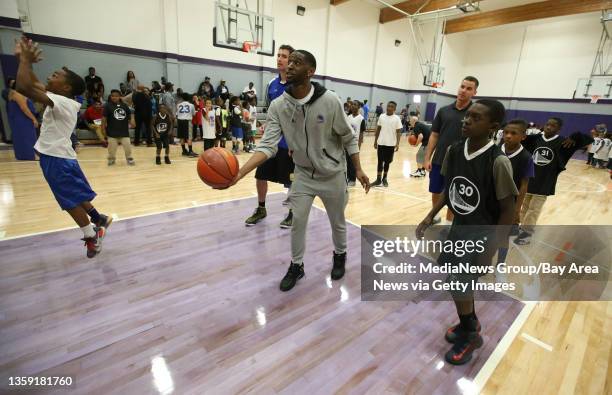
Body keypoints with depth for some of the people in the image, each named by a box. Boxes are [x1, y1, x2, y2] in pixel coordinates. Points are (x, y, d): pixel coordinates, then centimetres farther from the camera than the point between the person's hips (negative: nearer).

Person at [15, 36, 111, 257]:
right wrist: (24, 59, 11)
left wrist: (24, 60, -16)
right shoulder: (62, 100, 8)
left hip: (57, 159, -9)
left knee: (72, 202, 2)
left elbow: (23, 87, -29)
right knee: (75, 197, 20)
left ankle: (92, 236, 13)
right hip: (58, 157, 9)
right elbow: (33, 84, 19)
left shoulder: (61, 102, -19)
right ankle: (99, 221, 32)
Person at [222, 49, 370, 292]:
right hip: (303, 174, 2)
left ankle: (340, 256, 42)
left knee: (337, 221, 13)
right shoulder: (278, 106, -12)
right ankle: (296, 266, 26)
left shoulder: (329, 101, -18)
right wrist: (241, 172, -35)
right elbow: (268, 145, -21)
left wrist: (358, 169, -8)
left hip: (332, 174, -1)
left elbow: (348, 138, -7)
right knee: (297, 221, 3)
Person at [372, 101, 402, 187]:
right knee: (380, 161, 4)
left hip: (391, 144, -2)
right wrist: (375, 141, 8)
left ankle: (384, 178, 23)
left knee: (387, 162, 9)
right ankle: (378, 179, 9)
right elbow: (378, 129, 10)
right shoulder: (381, 116, 3)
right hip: (381, 143, 2)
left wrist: (397, 143, -14)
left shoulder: (396, 119, -5)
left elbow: (398, 132, -4)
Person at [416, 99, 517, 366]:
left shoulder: (498, 161, -25)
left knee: (458, 284, -3)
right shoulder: (454, 150, -7)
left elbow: (508, 209, -18)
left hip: (483, 233, -6)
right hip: (459, 226, 6)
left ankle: (470, 336, 26)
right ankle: (470, 323, 45)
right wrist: (431, 216, 2)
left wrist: (493, 248, -17)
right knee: (459, 280, 18)